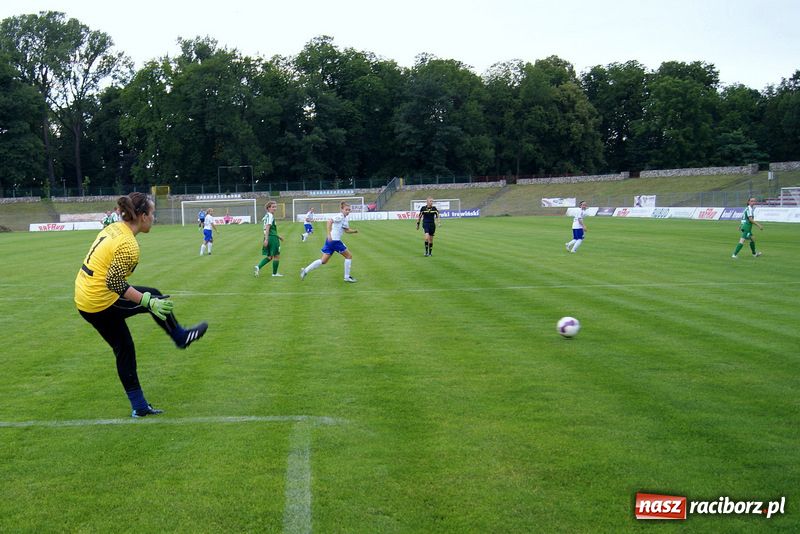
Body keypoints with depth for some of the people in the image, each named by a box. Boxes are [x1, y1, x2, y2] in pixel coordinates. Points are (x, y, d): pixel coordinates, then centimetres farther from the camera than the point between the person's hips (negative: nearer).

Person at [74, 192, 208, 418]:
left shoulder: (113, 229, 6)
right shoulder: (128, 245, -21)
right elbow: (114, 283, -26)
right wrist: (148, 302, -24)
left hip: (84, 301, 9)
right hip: (102, 304, -9)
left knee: (124, 349, 17)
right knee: (155, 298, 7)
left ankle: (139, 406, 22)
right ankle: (181, 336, 30)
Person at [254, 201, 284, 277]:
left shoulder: (267, 215, 17)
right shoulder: (270, 216, -12)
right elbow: (267, 228, -21)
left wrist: (278, 236, 30)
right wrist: (266, 239, -26)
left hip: (268, 238, 9)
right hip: (272, 238, -9)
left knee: (269, 257, 15)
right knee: (277, 256, 4)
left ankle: (258, 267, -2)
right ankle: (274, 273, 11)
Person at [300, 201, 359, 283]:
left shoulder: (344, 219, 17)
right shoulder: (340, 216, -12)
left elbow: (346, 230, 28)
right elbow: (330, 221, -26)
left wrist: (354, 231, 9)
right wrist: (329, 234, -31)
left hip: (330, 240, 9)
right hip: (334, 240, -9)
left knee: (323, 261, 10)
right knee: (349, 256, 4)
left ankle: (305, 270, 5)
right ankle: (347, 277, 10)